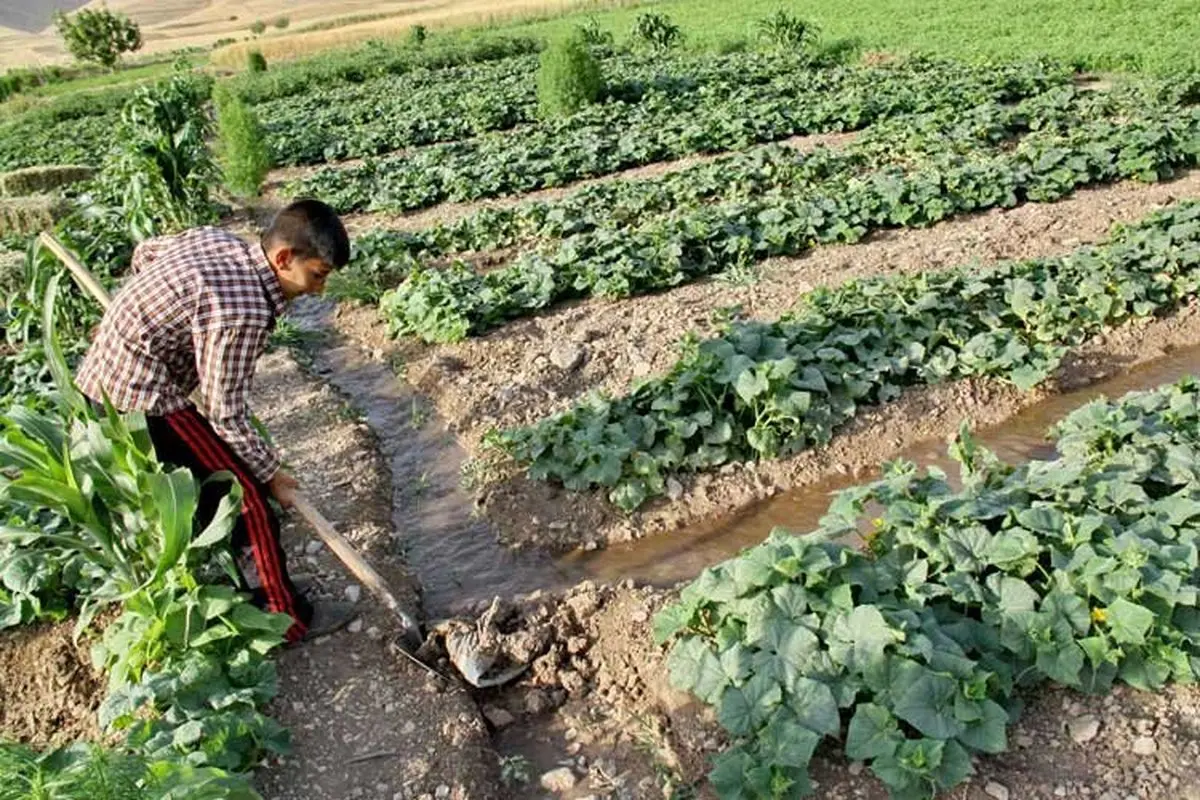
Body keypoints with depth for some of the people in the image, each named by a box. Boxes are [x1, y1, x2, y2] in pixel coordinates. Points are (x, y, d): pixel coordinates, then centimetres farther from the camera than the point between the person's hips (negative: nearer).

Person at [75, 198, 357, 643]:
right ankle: (288, 616, 10)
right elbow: (226, 415, -20)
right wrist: (273, 476, -6)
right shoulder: (242, 311, -28)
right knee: (248, 494, -3)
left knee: (208, 485, 23)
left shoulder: (216, 239, -2)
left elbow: (144, 252, 19)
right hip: (139, 402, -10)